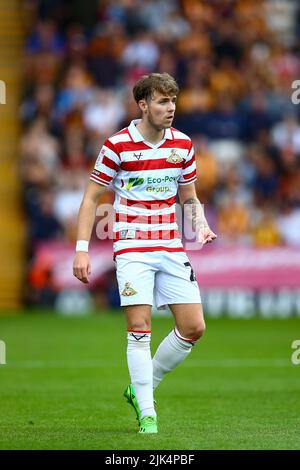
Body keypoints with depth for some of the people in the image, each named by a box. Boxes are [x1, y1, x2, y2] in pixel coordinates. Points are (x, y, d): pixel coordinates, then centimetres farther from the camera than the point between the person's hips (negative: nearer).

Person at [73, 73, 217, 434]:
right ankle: (147, 413, -3)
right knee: (140, 328, -11)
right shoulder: (117, 145, -7)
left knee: (193, 327, -1)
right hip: (132, 248, -5)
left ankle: (141, 389, 18)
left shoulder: (183, 144, 6)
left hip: (171, 248, 5)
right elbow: (91, 198, -1)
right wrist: (82, 250, -8)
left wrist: (201, 226, -1)